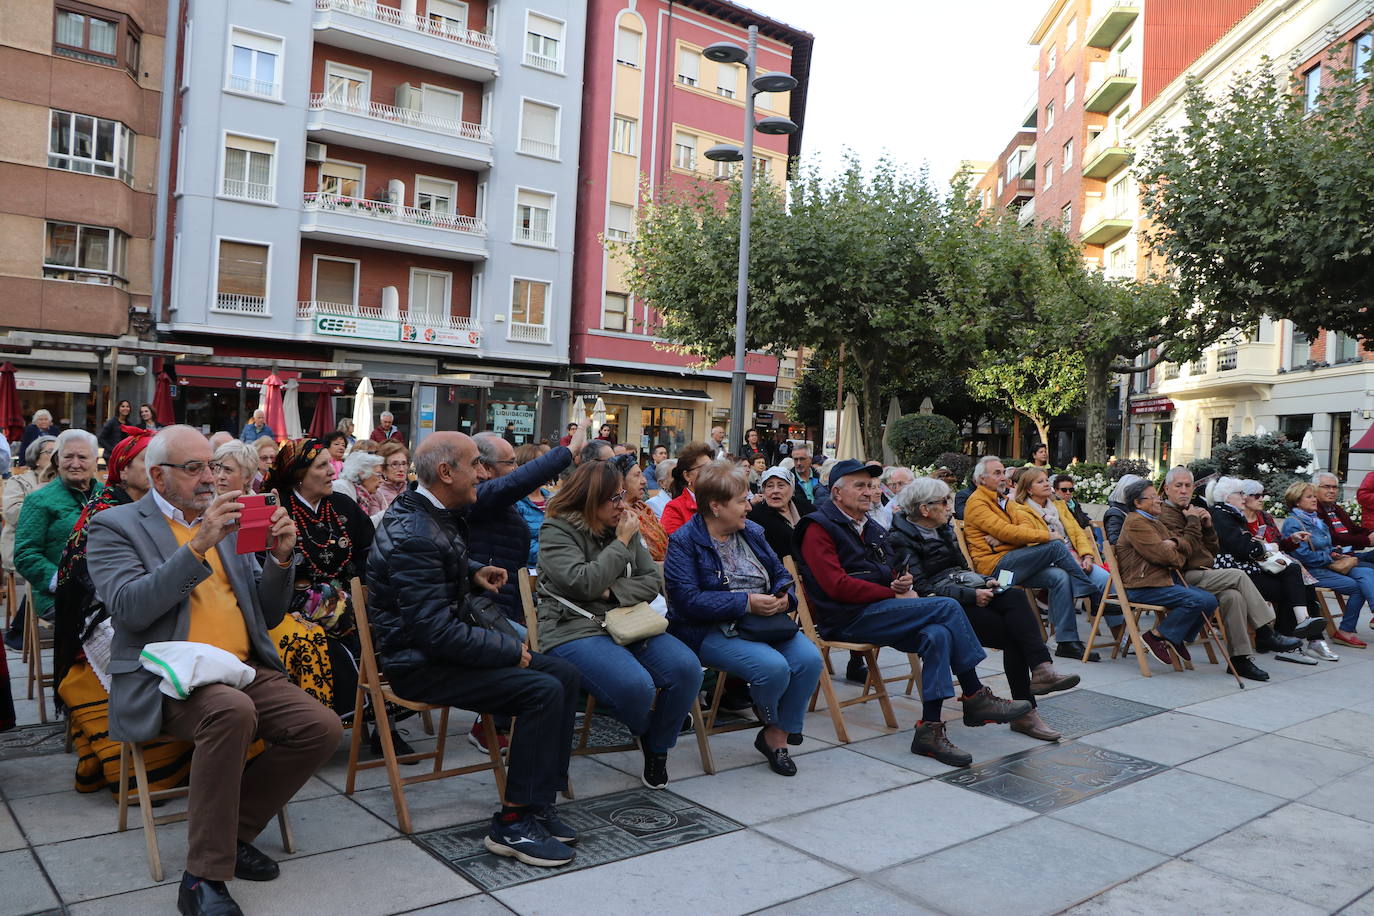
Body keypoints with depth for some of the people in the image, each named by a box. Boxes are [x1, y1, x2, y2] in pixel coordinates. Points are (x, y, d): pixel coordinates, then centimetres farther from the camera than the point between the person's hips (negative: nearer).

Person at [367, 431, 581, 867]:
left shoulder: (436, 514, 7)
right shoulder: (414, 536, -24)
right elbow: (436, 632, -28)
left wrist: (473, 571, 11)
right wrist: (510, 649, -18)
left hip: (447, 643, 10)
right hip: (419, 663, -10)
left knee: (565, 675, 0)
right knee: (544, 691, -22)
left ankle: (539, 801, 4)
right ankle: (513, 823, -11)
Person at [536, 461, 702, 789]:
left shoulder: (625, 527, 14)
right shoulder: (556, 530, -4)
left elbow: (654, 581, 11)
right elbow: (584, 583, -18)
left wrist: (613, 591, -8)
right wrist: (622, 543, -10)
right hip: (575, 629, -6)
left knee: (687, 668, -19)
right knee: (636, 685, -32)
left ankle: (657, 749, 6)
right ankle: (645, 733, 9)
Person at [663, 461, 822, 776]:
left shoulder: (751, 532, 14)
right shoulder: (685, 541, -8)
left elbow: (780, 573, 20)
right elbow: (688, 600, -19)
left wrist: (783, 597, -5)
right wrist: (746, 603, -22)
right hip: (711, 630, -6)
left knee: (810, 658, -20)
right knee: (773, 666, -30)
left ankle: (777, 736, 0)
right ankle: (773, 720, 8)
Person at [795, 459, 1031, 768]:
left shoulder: (872, 529, 23)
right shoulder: (819, 528, -4)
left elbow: (889, 573, 30)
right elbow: (836, 585, -15)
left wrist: (903, 583, 3)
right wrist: (895, 595, -12)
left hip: (877, 614, 8)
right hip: (849, 618, -8)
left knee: (938, 636, -22)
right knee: (947, 608, -19)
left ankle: (930, 729, -19)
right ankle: (975, 698, -10)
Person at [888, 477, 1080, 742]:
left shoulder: (943, 529, 20)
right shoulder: (901, 538, -6)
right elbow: (921, 588, -15)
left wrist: (984, 582, 5)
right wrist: (970, 595, -19)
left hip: (968, 593, 7)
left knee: (1013, 600, -26)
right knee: (1012, 633, -25)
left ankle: (1041, 669, -41)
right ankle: (1024, 711, -26)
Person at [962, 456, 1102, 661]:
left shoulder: (1004, 500, 24)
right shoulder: (977, 503, -5)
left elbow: (1028, 524, 8)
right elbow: (1005, 531, -17)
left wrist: (1003, 537, -14)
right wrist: (1045, 535, -13)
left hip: (1014, 563, 8)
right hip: (995, 565, -8)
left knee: (1060, 577, -17)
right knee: (1055, 546, -18)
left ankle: (1067, 641, -16)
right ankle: (1095, 594, -2)